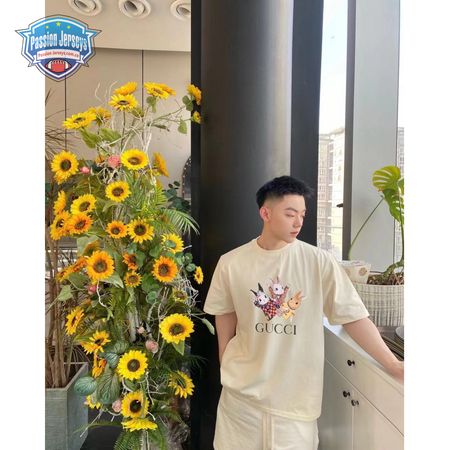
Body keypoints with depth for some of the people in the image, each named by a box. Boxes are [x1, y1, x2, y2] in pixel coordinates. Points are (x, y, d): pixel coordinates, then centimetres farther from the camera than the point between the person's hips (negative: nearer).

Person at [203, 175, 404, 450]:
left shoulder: (320, 262, -11)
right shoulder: (231, 263, -8)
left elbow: (354, 316, -9)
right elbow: (226, 315, 5)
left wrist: (394, 366, -14)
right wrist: (227, 368, 11)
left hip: (296, 391, -1)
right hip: (241, 389, 1)